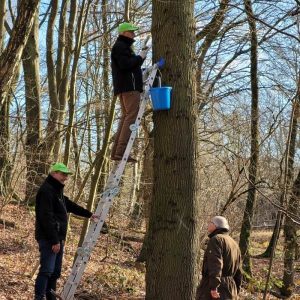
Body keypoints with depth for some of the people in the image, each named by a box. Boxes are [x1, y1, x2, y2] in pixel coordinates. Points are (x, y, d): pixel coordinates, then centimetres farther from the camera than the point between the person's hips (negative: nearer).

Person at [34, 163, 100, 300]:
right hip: (49, 238, -10)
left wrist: (89, 214, 36)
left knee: (55, 271, 11)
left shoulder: (57, 190, 18)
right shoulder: (46, 190, -14)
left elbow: (71, 206, 31)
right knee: (46, 270, -15)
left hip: (58, 237, 10)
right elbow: (46, 218, -21)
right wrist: (54, 240, -22)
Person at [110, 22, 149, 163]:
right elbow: (125, 64, -19)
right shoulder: (120, 46, -4)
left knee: (126, 117, 7)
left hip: (124, 87, 11)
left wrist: (141, 56, 15)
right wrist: (140, 57, -8)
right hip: (129, 87, -11)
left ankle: (116, 152, 2)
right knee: (131, 117, -17)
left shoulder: (124, 47, 29)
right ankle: (121, 151, -25)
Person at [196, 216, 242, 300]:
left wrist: (214, 287, -25)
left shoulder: (216, 239, -8)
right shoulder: (234, 243, 20)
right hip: (230, 291, 9)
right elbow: (238, 271, 21)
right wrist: (236, 290, 26)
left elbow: (215, 265, -21)